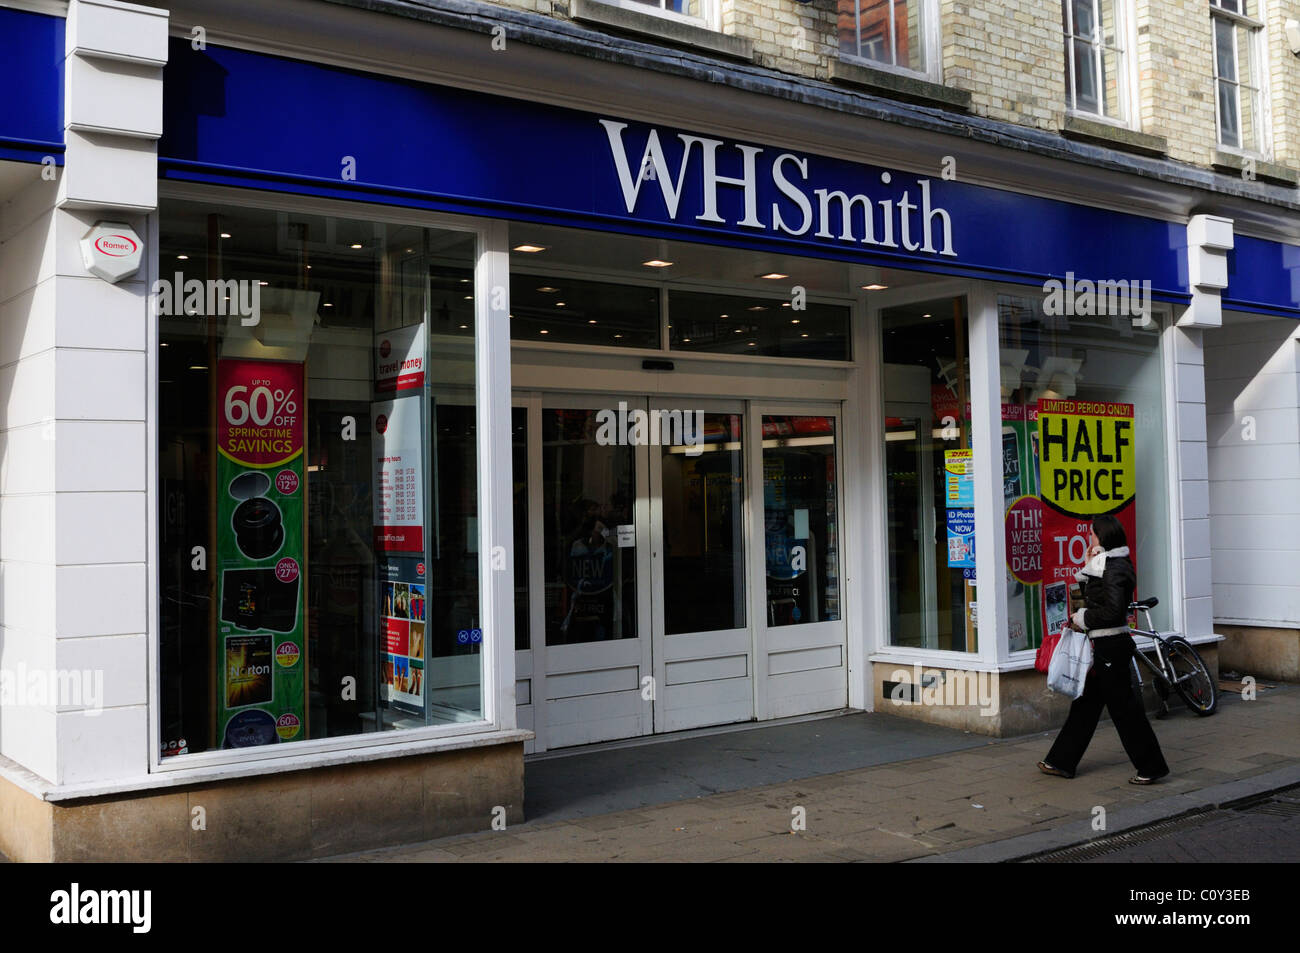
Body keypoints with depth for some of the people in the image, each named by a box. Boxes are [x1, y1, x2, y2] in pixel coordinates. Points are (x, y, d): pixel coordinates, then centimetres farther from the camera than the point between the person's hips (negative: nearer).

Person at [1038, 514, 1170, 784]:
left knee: (1123, 706, -2)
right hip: (1102, 646, 10)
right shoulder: (1105, 565, 13)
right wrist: (1087, 567, 8)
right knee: (1085, 703, 13)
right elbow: (1091, 596, 17)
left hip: (1111, 647, -10)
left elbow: (1112, 610, -26)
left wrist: (1083, 619, -13)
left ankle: (1151, 767, 9)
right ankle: (1062, 762, 19)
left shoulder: (1114, 569, -18)